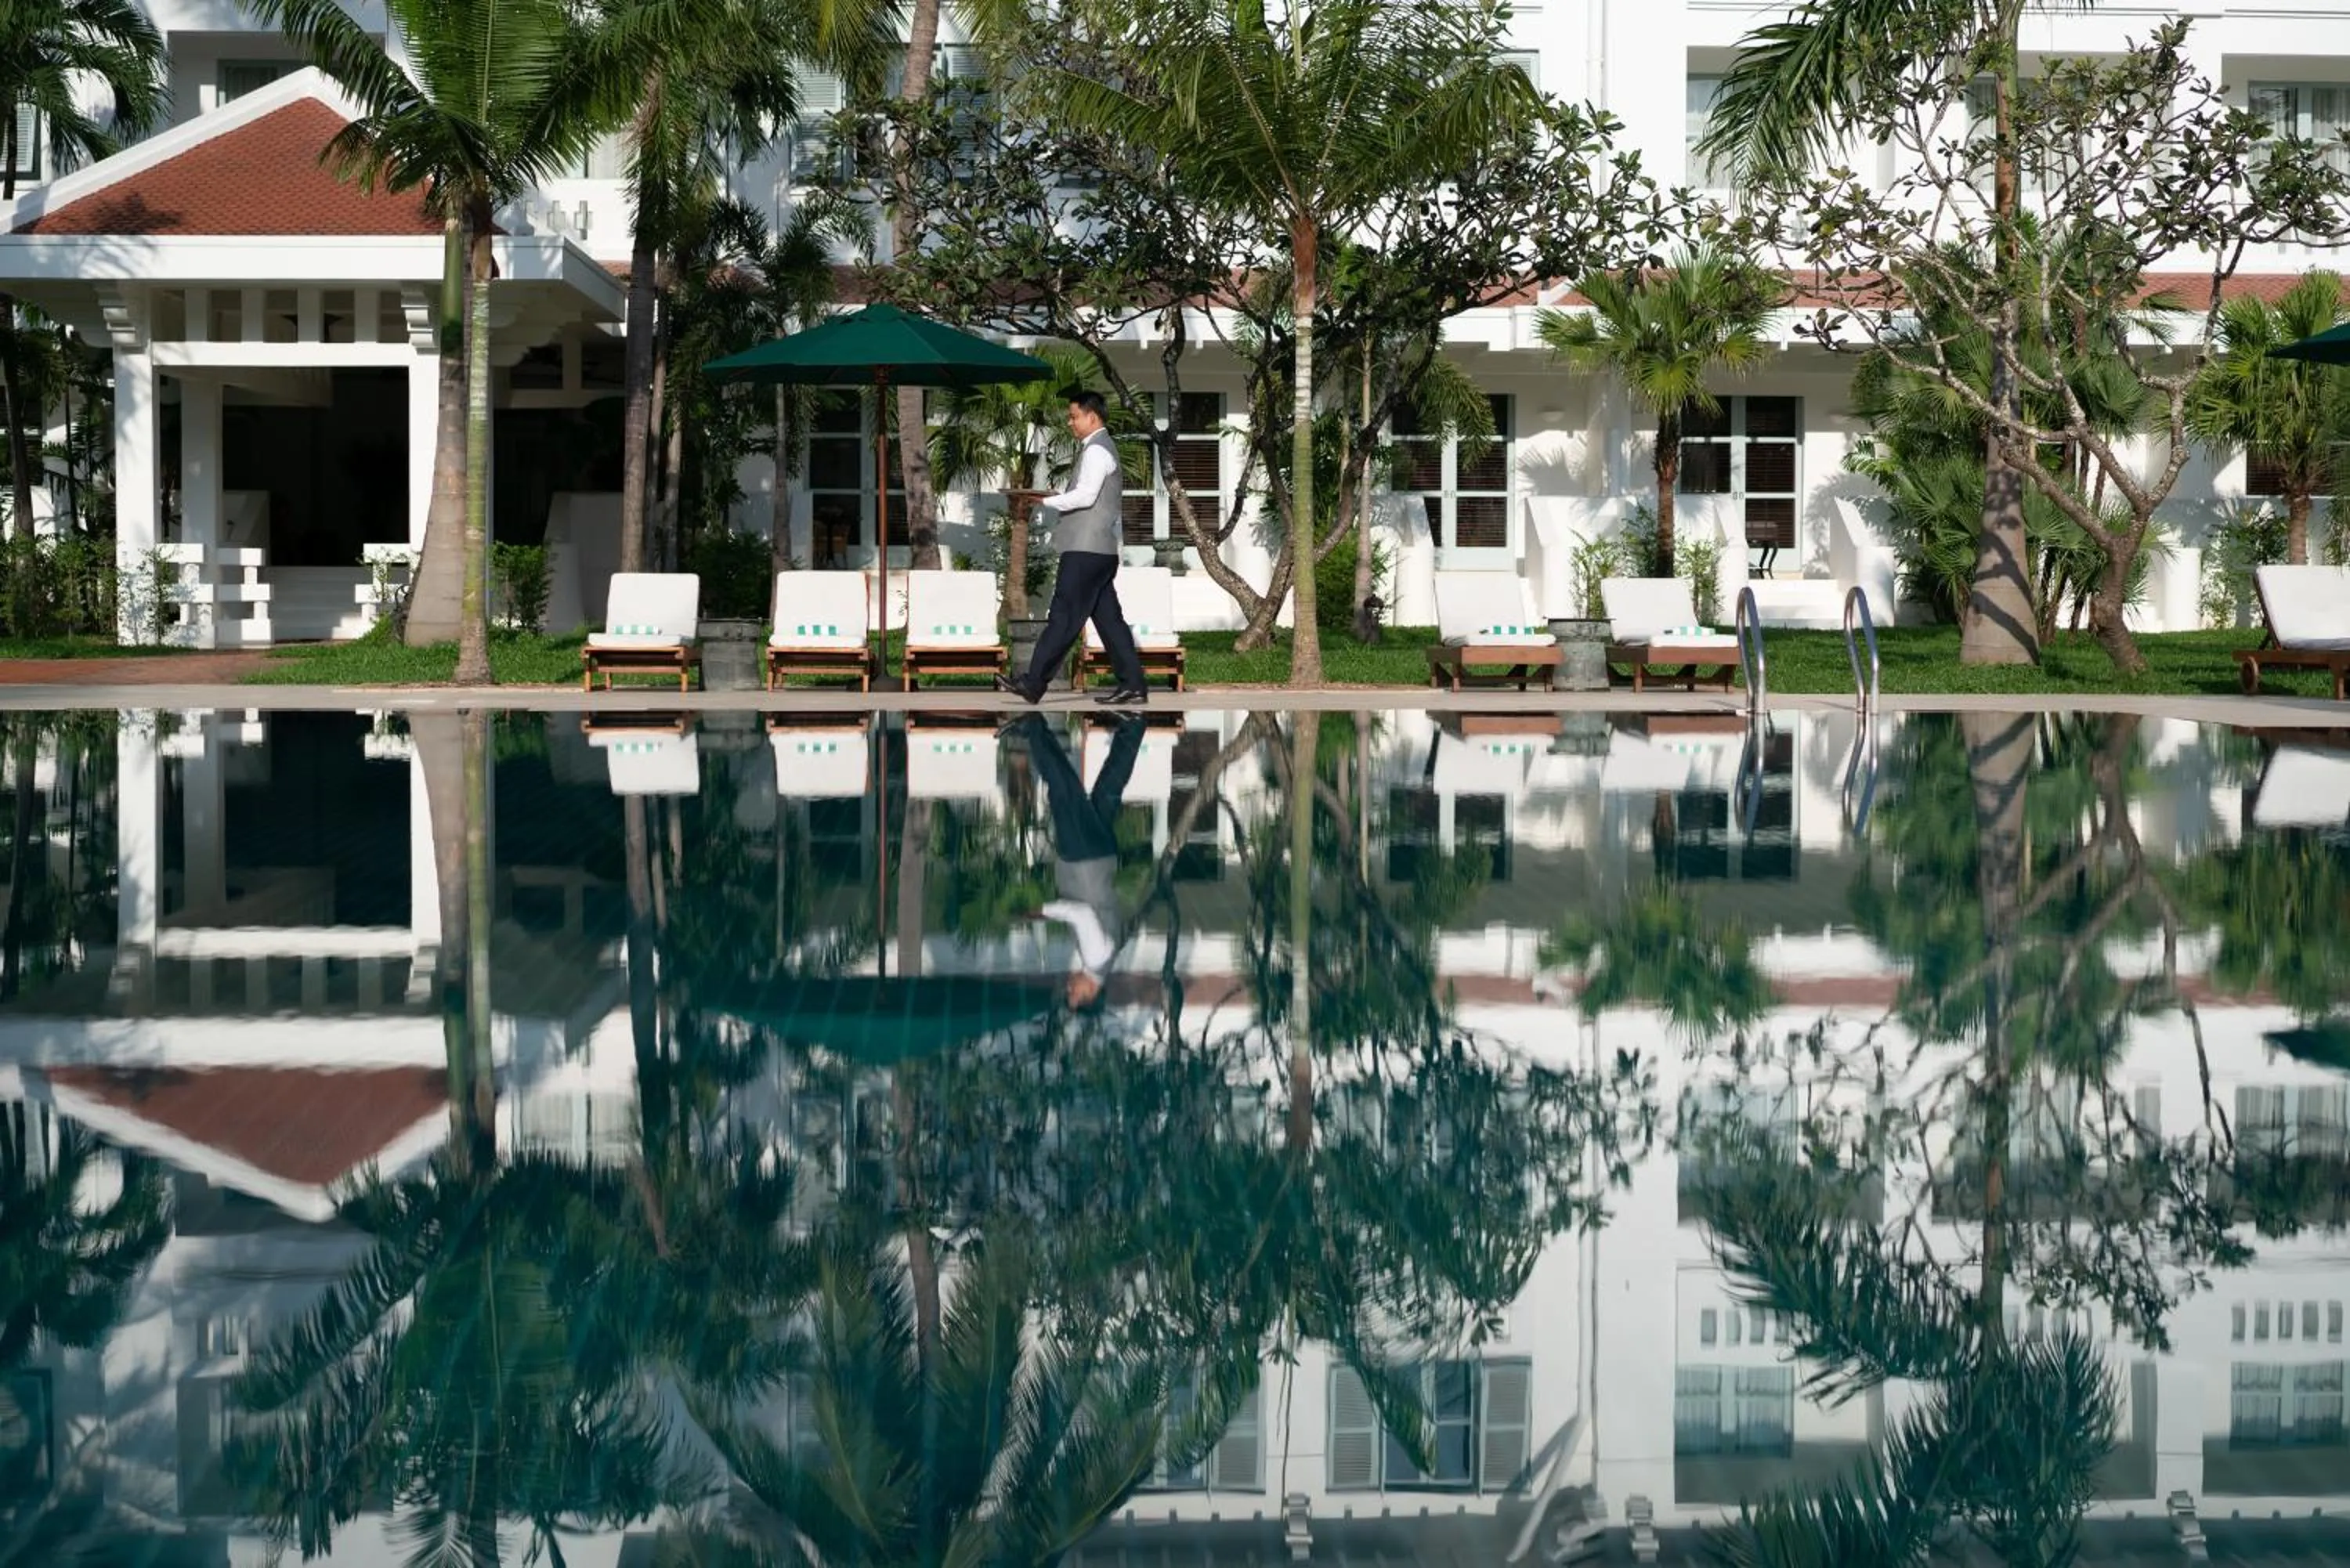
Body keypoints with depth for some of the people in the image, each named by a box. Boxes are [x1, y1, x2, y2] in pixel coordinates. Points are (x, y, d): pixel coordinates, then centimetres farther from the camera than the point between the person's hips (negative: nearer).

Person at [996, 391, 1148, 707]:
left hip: (1087, 550, -10)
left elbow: (1085, 495, -21)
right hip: (1101, 550, 10)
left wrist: (1045, 501, -17)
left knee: (1063, 617, -8)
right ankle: (1132, 685, 6)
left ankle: (1033, 684, -8)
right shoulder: (1101, 447, 22)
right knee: (1108, 618, 8)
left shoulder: (1097, 450, -10)